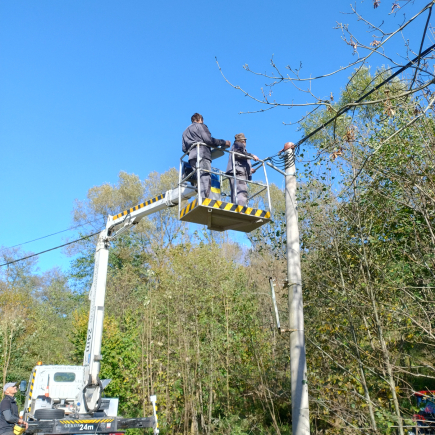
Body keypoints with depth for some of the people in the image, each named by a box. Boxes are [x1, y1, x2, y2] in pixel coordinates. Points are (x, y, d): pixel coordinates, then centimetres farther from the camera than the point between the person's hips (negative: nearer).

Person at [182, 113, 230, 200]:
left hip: (192, 158, 7)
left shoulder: (185, 132, 33)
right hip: (202, 154, -7)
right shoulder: (200, 125, 12)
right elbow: (208, 139, -4)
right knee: (205, 178, -20)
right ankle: (203, 200, -37)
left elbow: (184, 149, 23)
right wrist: (223, 142, 4)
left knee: (201, 180, -1)